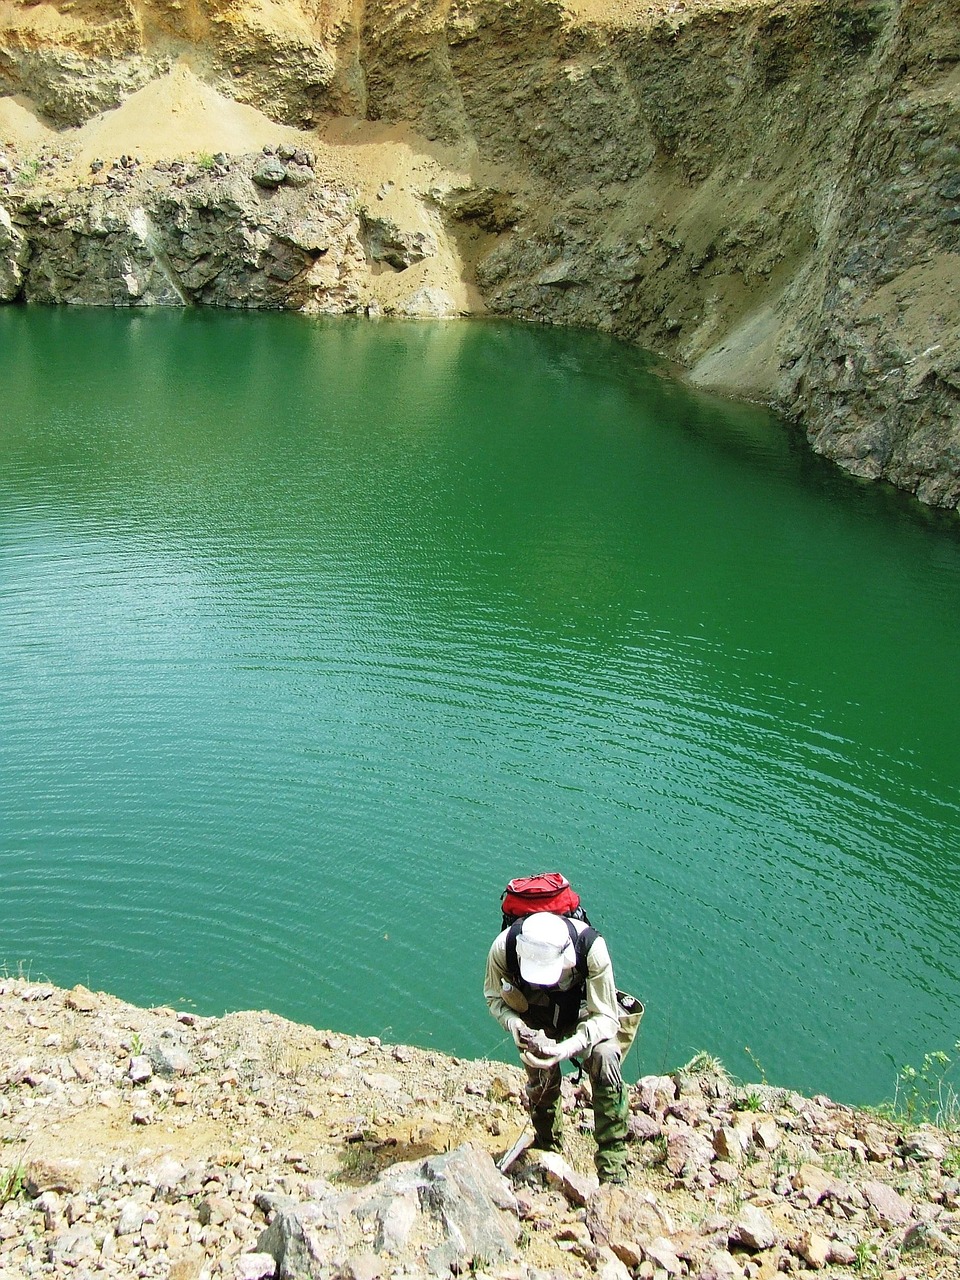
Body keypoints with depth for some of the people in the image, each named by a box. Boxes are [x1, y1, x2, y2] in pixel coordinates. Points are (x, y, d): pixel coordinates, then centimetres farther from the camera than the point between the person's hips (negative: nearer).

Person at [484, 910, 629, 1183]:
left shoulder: (591, 948, -38)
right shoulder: (504, 947, -32)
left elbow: (606, 1017, -29)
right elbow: (494, 997, -12)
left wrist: (567, 1048, -44)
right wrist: (513, 1023, -33)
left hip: (582, 1015, -2)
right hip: (535, 1021, 2)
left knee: (605, 1058, -25)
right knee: (541, 1080, -8)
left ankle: (613, 1172, -18)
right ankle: (548, 1148, 26)